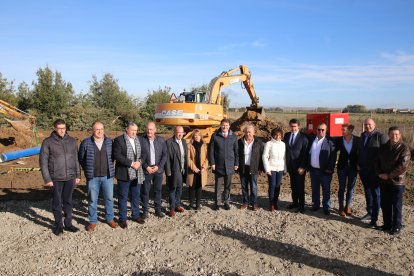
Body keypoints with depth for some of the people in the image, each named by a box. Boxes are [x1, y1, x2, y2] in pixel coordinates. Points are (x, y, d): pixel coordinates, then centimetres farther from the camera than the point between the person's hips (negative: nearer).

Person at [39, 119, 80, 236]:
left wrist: (78, 175, 8)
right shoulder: (48, 142, -5)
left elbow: (76, 159, 10)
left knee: (68, 201, 12)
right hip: (56, 179, -2)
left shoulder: (72, 141, 4)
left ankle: (68, 223, 24)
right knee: (57, 202, 8)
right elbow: (43, 161, -4)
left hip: (70, 177, 3)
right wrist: (47, 179, -8)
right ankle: (58, 225, 21)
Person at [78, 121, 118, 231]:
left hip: (107, 176, 2)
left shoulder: (110, 142, 1)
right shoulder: (86, 142, -4)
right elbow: (81, 158, 6)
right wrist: (88, 170, 8)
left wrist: (109, 168, 10)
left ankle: (110, 218, 26)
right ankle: (93, 221, 22)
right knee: (92, 200, 8)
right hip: (93, 177, -1)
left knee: (109, 198, 9)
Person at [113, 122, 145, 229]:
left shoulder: (138, 140, 9)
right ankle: (122, 218, 17)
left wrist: (139, 162, -8)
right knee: (123, 197, 5)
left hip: (137, 174, 6)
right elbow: (117, 156, -17)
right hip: (124, 173, -5)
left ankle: (135, 215, 30)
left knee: (136, 195, 16)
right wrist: (131, 163, -19)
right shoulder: (119, 140, -9)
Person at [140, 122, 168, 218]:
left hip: (158, 169, 2)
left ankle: (158, 210, 22)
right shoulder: (141, 140, -7)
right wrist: (146, 166, -10)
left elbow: (164, 155, 4)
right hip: (146, 169, -2)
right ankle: (145, 210, 17)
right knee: (145, 191, 4)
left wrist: (158, 166, -6)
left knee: (158, 190, 10)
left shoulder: (161, 140, 1)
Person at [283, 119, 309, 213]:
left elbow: (305, 153, -11)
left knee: (300, 186, 2)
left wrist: (303, 167, -14)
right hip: (290, 165, 5)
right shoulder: (287, 135, 6)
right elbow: (284, 148, 11)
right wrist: (285, 163, 5)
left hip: (299, 166, -5)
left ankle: (301, 205, 12)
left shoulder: (303, 137, -10)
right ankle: (295, 202, 23)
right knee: (293, 185, 12)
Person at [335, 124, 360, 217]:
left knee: (350, 188, 10)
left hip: (353, 167, 1)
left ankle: (348, 207, 22)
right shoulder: (339, 140, -5)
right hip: (342, 167, 0)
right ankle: (341, 207, 15)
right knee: (342, 187, 4)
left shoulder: (357, 140, -6)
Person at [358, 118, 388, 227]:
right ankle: (370, 213, 29)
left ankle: (374, 219, 5)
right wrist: (359, 164, 13)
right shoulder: (363, 135, 11)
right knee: (367, 192, 16)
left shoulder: (381, 136, -11)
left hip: (375, 171, -7)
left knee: (375, 193, -1)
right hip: (363, 170, 7)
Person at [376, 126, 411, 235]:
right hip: (384, 181, 5)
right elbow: (378, 162, 13)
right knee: (385, 204, 13)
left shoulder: (404, 148, -10)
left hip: (397, 181, -5)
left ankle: (396, 227, 17)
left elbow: (403, 166, -16)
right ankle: (387, 224, 27)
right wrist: (379, 173, -3)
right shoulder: (383, 147, 8)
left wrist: (389, 175, -16)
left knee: (396, 205, 4)